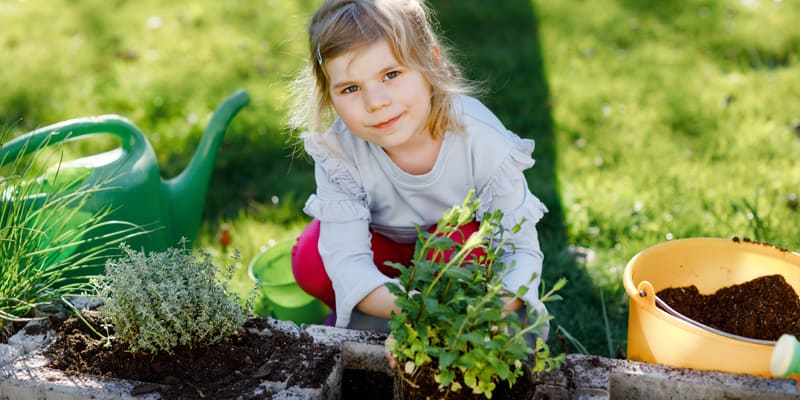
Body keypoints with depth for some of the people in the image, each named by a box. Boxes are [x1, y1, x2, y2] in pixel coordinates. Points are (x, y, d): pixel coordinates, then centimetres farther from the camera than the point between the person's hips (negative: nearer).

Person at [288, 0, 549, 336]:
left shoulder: (485, 143, -33)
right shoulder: (336, 149, -30)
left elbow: (521, 248, -29)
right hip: (388, 248, 1)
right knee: (310, 261, -26)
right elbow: (347, 258, -34)